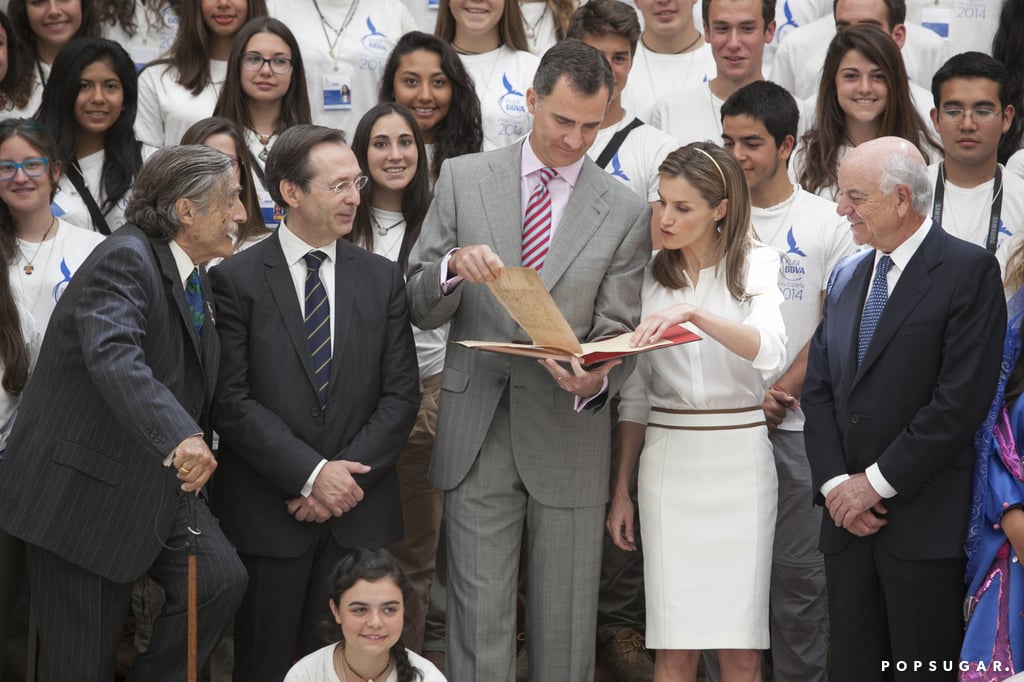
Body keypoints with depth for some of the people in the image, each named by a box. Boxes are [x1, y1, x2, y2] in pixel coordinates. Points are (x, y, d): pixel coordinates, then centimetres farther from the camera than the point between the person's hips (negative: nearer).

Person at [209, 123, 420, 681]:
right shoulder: (236, 280, -2)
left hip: (359, 510, 3)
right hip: (267, 511, -3)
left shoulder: (382, 279, 9)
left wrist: (347, 477, -9)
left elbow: (401, 394, 4)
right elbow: (232, 401, -9)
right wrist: (312, 473, -15)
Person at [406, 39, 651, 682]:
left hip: (568, 434, 0)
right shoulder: (462, 179, 4)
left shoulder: (626, 211, 3)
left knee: (566, 629, 6)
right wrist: (453, 266, -17)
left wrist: (597, 380, -21)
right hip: (478, 433, 0)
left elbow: (617, 332, 2)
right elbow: (421, 308, 5)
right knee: (479, 621, 1)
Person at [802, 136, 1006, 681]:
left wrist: (876, 482, -13)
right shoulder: (846, 276, 14)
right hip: (847, 517, 6)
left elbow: (962, 400, -15)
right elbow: (818, 389, 11)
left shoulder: (968, 271, -8)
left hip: (926, 525, -6)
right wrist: (836, 483, -4)